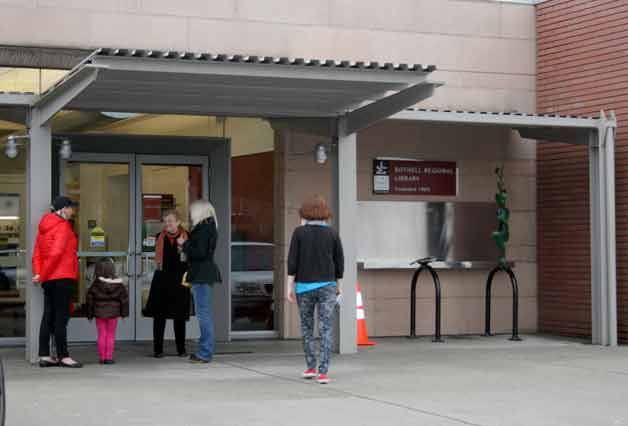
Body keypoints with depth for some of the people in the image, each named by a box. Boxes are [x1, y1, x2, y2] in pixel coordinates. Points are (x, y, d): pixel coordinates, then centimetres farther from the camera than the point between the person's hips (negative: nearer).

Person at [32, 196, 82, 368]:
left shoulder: (44, 226, 16)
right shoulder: (63, 226, -10)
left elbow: (37, 253, 10)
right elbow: (56, 252, -19)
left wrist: (38, 273, 1)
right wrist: (43, 275, -13)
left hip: (49, 278, 8)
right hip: (62, 276, -8)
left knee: (49, 316, 10)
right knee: (61, 316, -5)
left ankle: (44, 356, 11)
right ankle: (63, 356, -4)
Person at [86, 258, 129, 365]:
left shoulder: (95, 285, -5)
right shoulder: (118, 285, -3)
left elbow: (90, 300, -1)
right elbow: (124, 298, 1)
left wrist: (90, 315, 8)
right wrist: (124, 313, 10)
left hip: (99, 313, 0)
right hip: (113, 313, 0)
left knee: (102, 335, 6)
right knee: (111, 336, 6)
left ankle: (102, 357, 6)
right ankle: (109, 357, 3)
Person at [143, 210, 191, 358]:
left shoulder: (187, 237, -1)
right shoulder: (160, 237, 7)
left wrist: (184, 248, -17)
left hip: (179, 280, -2)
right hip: (162, 280, 2)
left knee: (179, 315, 6)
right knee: (159, 315, 0)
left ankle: (181, 349, 17)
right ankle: (158, 349, 5)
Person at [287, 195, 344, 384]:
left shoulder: (299, 232, -3)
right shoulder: (332, 233, 1)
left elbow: (292, 260, -6)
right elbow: (339, 261, 3)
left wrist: (289, 285, -1)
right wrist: (337, 284, 16)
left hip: (304, 286, 0)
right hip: (327, 285, 0)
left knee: (306, 327, 17)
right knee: (326, 329, -1)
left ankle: (311, 367, 19)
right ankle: (323, 372, -9)